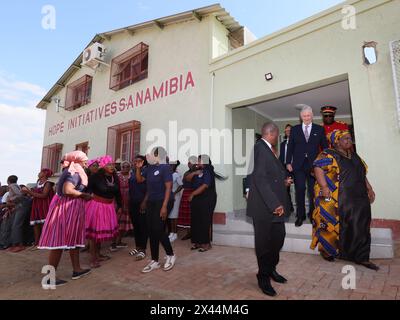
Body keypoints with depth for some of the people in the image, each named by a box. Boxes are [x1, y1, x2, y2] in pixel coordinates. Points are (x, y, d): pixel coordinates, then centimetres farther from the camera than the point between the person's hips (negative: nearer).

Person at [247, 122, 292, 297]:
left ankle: (271, 269, 39)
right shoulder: (260, 148, -18)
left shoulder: (268, 150, 12)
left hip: (275, 205, 9)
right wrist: (274, 204, -25)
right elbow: (259, 178, -25)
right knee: (265, 242, 6)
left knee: (279, 237, 18)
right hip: (264, 206, -9)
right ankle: (264, 277, 27)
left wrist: (283, 181, 10)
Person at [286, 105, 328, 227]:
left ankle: (312, 214, 24)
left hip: (314, 164, 0)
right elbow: (290, 147, 7)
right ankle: (300, 215, 11)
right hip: (298, 165, 0)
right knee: (299, 190, -1)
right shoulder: (294, 129, 9)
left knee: (313, 191, 6)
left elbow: (325, 146, 7)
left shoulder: (319, 129, 7)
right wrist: (288, 162, -1)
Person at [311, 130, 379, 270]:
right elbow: (318, 168, -21)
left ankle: (361, 257, 23)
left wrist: (369, 188, 15)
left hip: (359, 198, 7)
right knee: (334, 225, 4)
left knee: (360, 227, 10)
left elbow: (362, 174, 23)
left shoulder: (354, 156, 17)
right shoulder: (329, 154, -7)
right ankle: (327, 250, 22)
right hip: (338, 199, -7)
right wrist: (324, 187, -29)